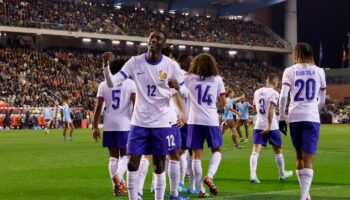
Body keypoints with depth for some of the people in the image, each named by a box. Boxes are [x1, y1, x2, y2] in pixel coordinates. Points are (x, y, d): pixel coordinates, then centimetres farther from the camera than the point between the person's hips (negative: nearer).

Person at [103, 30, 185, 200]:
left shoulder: (171, 65, -5)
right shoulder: (135, 62, -5)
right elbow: (112, 83, -12)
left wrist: (182, 112, -15)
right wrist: (106, 65, -29)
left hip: (162, 122, -1)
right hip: (139, 122, 1)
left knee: (159, 166, 6)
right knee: (132, 164, -1)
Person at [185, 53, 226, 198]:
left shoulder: (189, 79, 5)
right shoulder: (217, 79, 5)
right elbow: (223, 102, 7)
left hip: (194, 120, 1)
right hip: (211, 120, 0)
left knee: (197, 155, 3)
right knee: (217, 150, 16)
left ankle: (201, 190, 1)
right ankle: (209, 177, -8)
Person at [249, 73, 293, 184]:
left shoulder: (257, 92, 10)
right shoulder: (274, 93, -9)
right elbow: (270, 109, -20)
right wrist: (269, 126, -22)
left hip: (258, 125, 4)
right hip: (271, 126, -4)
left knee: (255, 150, -5)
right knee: (278, 150, 14)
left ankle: (253, 175, -22)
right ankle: (282, 174, 29)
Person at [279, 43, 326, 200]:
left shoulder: (290, 71, 3)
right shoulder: (319, 71, 6)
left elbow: (283, 96, -8)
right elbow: (322, 100, 12)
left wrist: (281, 118, 0)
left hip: (294, 117, 1)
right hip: (311, 117, -1)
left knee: (300, 156, 17)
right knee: (308, 159, -5)